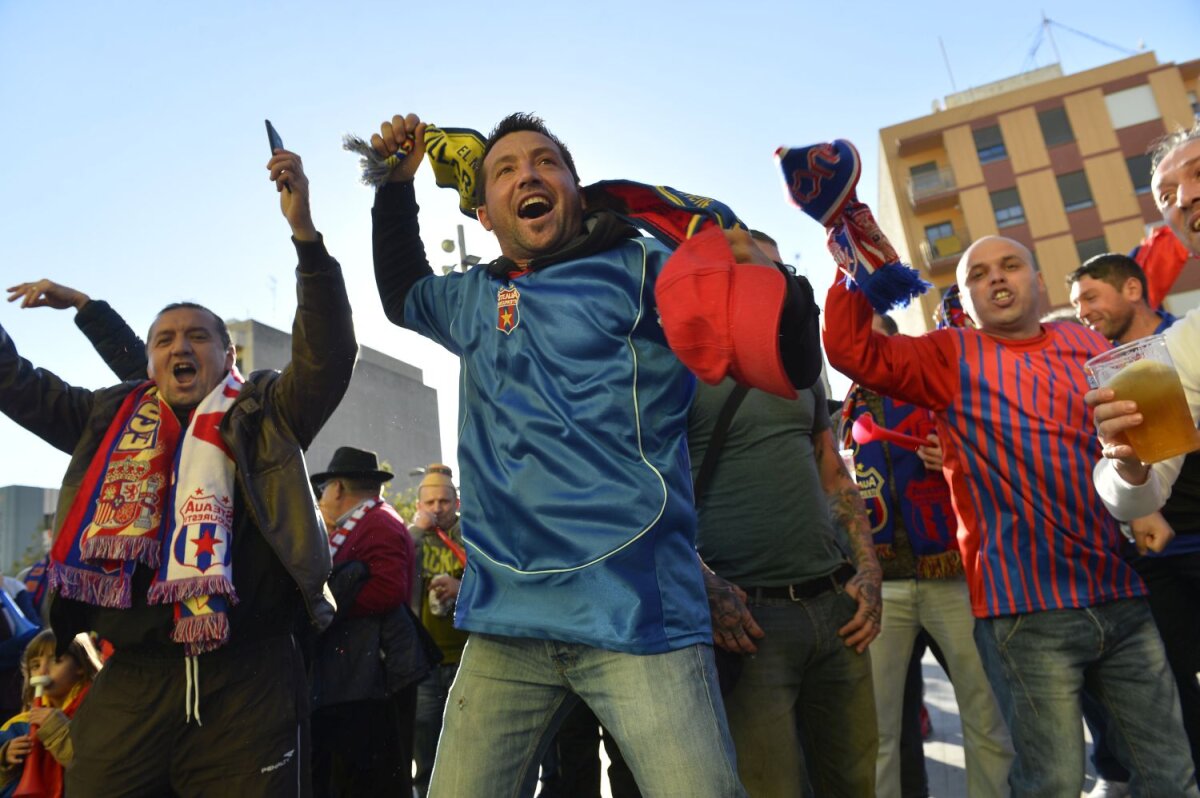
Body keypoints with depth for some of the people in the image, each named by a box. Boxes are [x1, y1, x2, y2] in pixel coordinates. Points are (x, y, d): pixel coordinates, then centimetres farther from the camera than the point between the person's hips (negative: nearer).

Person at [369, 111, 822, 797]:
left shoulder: (646, 271, 1)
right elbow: (402, 295, 40)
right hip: (504, 620, 5)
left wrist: (766, 277, -26)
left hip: (637, 611, -4)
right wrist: (397, 182, 28)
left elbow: (794, 367, -4)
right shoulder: (473, 300, 18)